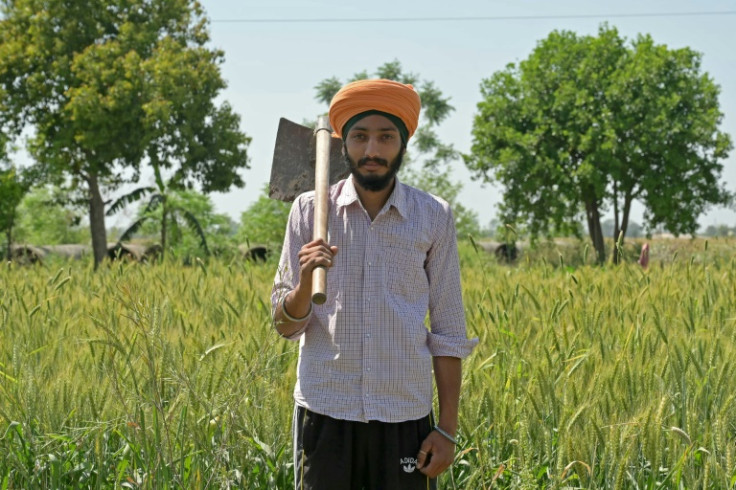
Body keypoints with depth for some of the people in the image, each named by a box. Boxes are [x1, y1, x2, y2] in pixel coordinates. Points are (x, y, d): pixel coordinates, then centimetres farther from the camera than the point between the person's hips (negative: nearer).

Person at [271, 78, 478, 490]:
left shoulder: (434, 217, 2)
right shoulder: (310, 210, 3)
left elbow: (448, 332, 5)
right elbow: (286, 325, 3)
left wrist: (448, 429, 0)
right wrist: (306, 282, -17)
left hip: (405, 415, 0)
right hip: (326, 411, 0)